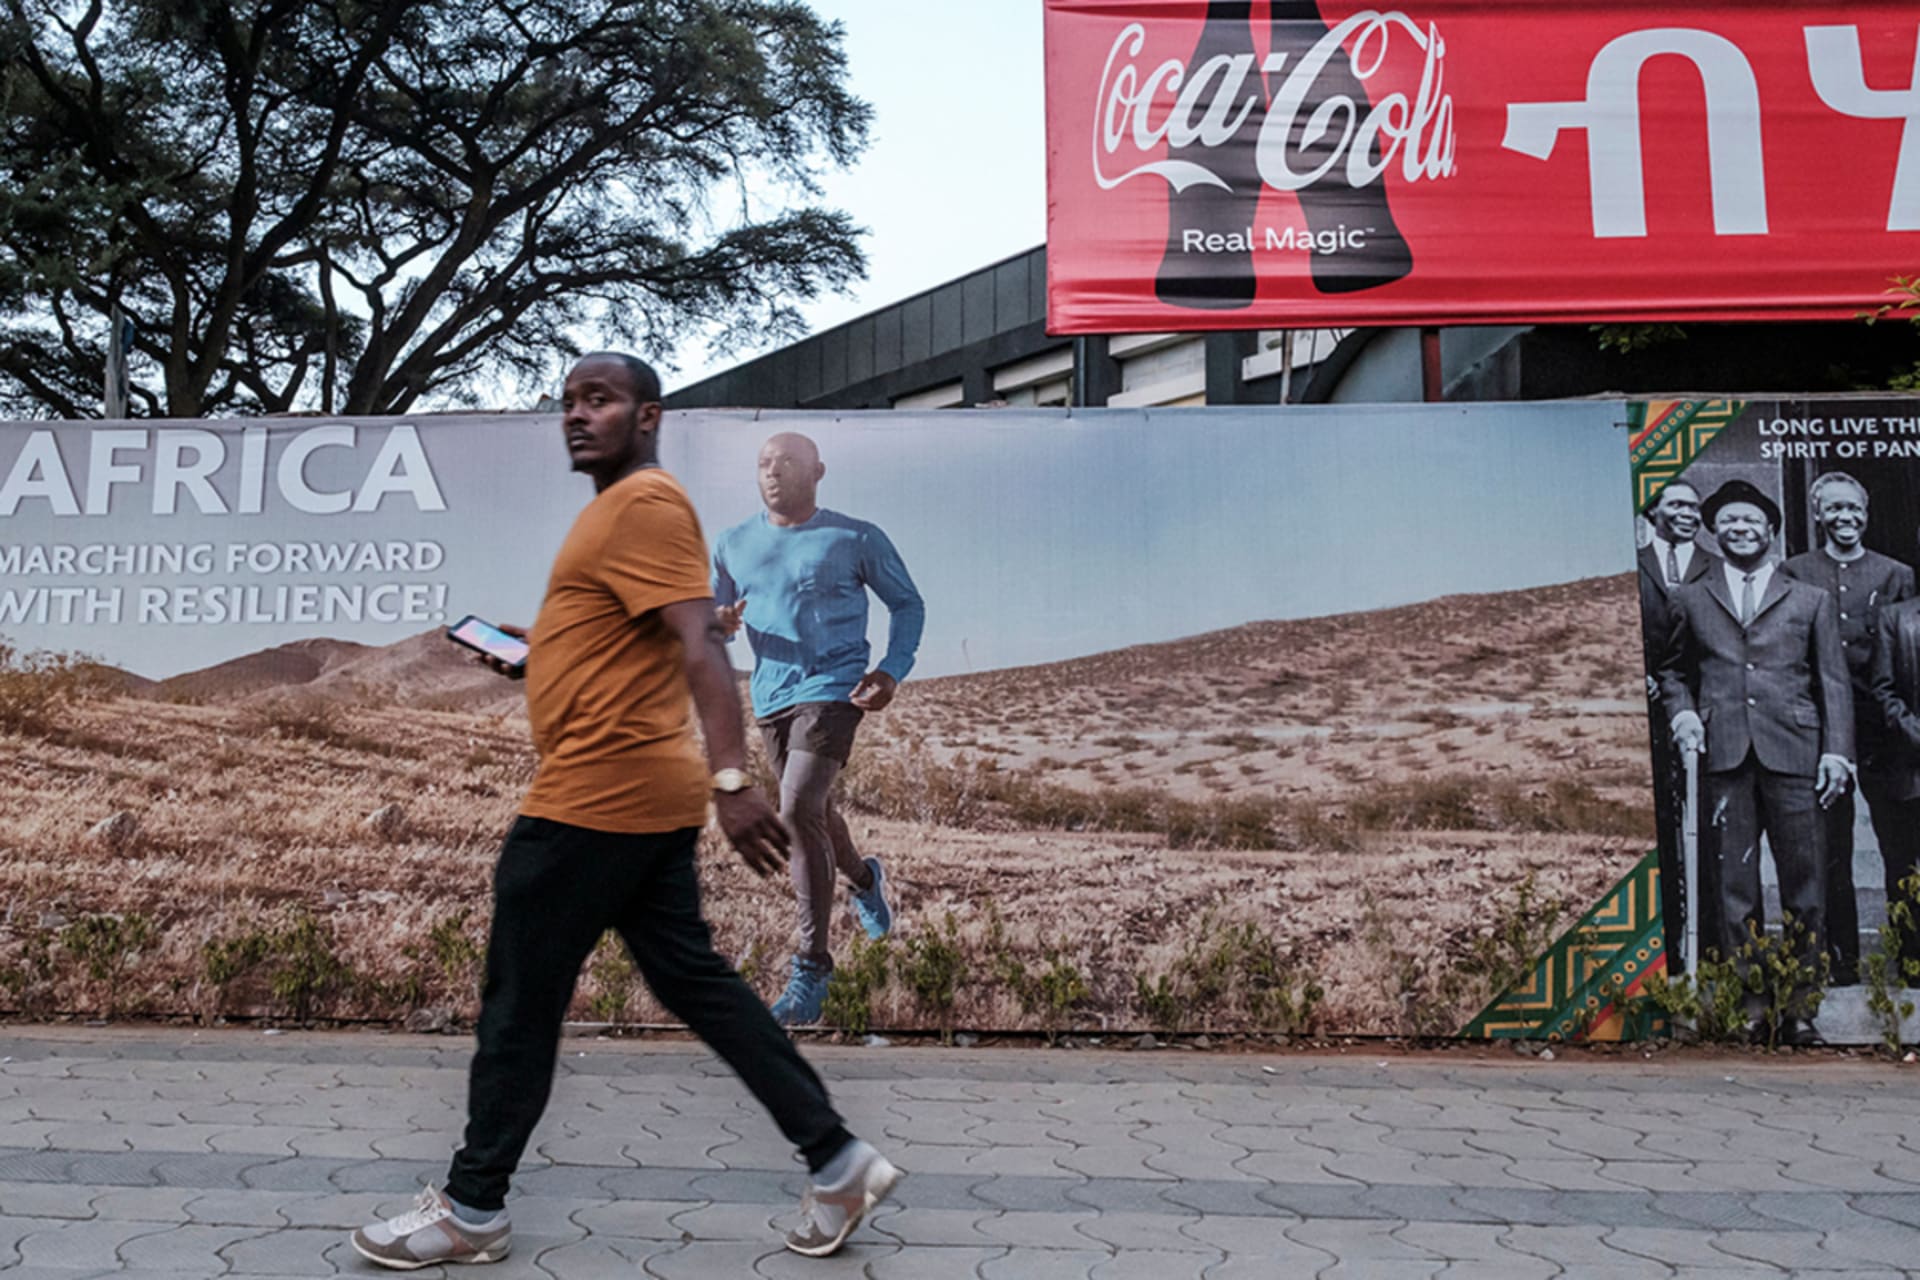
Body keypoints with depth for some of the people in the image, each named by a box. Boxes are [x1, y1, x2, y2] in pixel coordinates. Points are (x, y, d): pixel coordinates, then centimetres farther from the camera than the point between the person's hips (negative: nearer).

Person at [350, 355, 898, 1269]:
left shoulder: (646, 503, -13)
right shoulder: (621, 507, 19)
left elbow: (700, 643, -25)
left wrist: (729, 777, -33)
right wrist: (531, 658, 27)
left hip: (593, 802, -10)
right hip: (644, 797, 10)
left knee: (519, 1004, 4)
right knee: (694, 982, 12)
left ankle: (471, 1210, 21)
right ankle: (837, 1160, 16)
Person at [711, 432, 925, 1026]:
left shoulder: (856, 539, -1)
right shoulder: (733, 545, 10)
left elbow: (907, 604, 7)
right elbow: (714, 617, 16)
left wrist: (894, 670, -8)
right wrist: (717, 624, -10)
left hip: (833, 692, -6)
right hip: (771, 700, 6)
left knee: (798, 810, -21)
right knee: (813, 811, 19)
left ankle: (811, 971, -13)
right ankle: (865, 880, 53)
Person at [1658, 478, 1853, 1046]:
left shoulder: (1811, 601, 15)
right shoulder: (1690, 599, 17)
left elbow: (1833, 681, 10)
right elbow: (1672, 670, 21)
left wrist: (1836, 750, 0)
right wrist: (1682, 712, 1)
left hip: (1793, 753, 0)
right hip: (1721, 755, 0)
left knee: (1803, 883, 0)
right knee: (1731, 885, -1)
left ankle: (1798, 1008, 10)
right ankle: (1751, 1007, 6)